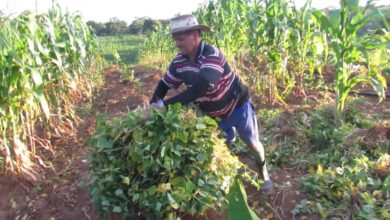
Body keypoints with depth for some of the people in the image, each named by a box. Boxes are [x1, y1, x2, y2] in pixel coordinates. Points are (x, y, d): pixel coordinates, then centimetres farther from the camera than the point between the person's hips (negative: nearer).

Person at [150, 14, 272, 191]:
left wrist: (166, 104, -42)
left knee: (252, 143, 13)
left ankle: (263, 170, 41)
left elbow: (200, 88, -44)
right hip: (214, 114, 5)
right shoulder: (179, 61, -13)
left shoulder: (211, 54, -35)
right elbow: (165, 85, 0)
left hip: (237, 106, -5)